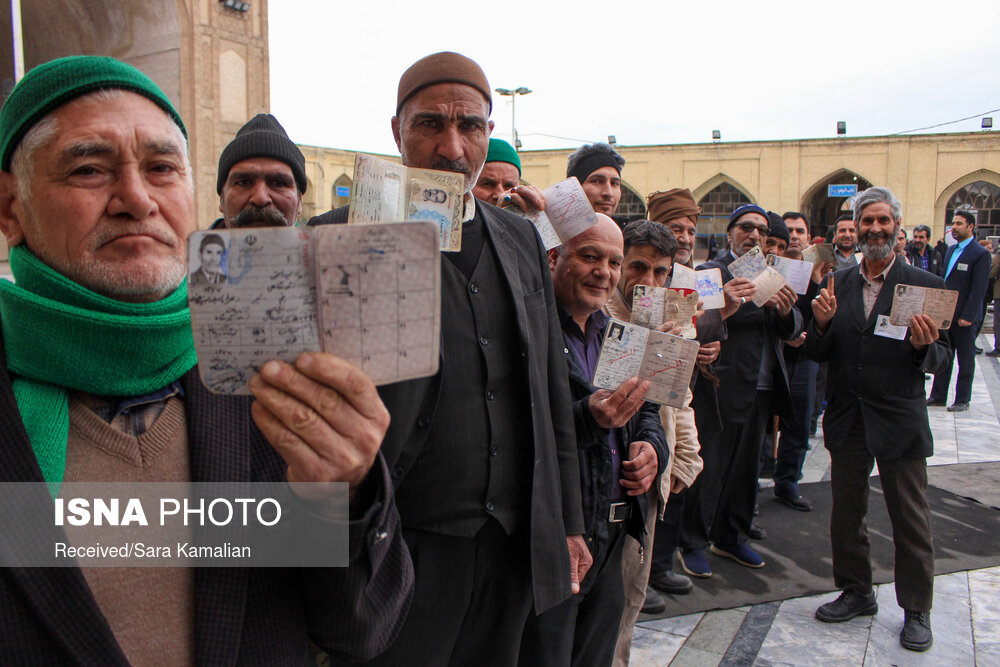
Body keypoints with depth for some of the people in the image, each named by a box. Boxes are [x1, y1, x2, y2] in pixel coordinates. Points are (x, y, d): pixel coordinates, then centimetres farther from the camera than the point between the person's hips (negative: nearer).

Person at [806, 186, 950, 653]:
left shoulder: (925, 285, -4)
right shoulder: (837, 284, 3)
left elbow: (940, 358, -5)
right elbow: (818, 354, 1)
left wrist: (925, 346, -26)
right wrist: (822, 322, -18)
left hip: (899, 419, -3)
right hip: (846, 418, 3)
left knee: (910, 520, 8)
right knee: (846, 514, 16)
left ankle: (916, 610, 26)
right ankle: (856, 592, 35)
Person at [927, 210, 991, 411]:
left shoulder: (980, 254, -11)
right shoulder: (951, 250, 12)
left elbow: (979, 289, -15)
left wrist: (967, 316, -19)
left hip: (964, 316, -7)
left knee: (965, 360, 4)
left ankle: (962, 400, 13)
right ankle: (938, 395, 20)